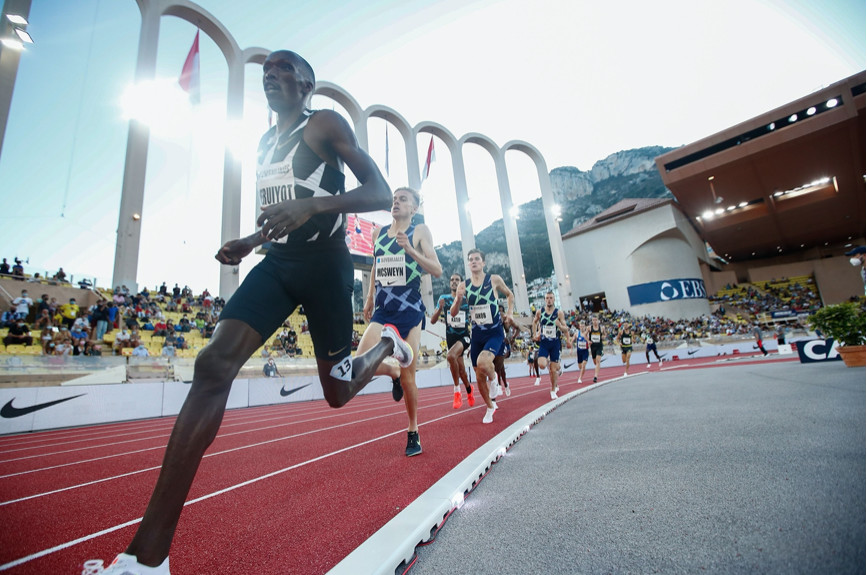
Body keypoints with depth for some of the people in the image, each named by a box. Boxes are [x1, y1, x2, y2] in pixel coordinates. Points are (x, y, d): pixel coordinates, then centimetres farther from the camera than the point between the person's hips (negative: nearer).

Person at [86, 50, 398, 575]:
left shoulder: (325, 124, -1)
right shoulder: (266, 143, 21)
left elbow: (381, 193, -11)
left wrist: (312, 204, -25)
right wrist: (247, 243, 11)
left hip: (325, 262, -6)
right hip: (279, 261, 6)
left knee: (337, 392, 5)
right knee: (213, 364, -16)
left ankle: (389, 345, 41)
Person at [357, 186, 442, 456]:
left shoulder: (420, 231, -1)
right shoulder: (378, 233, 13)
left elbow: (437, 270, -8)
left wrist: (410, 249, -21)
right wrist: (369, 298, 21)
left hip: (409, 312, -4)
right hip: (382, 312, 4)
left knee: (408, 377, 1)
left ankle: (413, 433, 23)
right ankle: (393, 373, 21)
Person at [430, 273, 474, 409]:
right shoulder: (444, 298, 2)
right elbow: (433, 321, -1)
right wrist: (440, 308, -17)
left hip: (464, 336, -3)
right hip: (450, 337, 3)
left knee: (450, 356, -32)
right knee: (461, 369, 13)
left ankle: (457, 391, -15)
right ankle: (469, 389, 44)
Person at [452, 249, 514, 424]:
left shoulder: (494, 279, -5)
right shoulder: (463, 285, -1)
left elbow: (509, 294, 13)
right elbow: (453, 313, -1)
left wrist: (509, 312, -2)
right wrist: (458, 299, -19)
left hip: (495, 332, -3)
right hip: (477, 333, 3)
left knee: (483, 363, -29)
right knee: (479, 376, 8)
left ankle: (493, 378, 7)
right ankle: (490, 407, 33)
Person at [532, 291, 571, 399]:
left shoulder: (559, 312, -5)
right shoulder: (539, 312, -1)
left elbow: (565, 329, -1)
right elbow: (534, 322, 18)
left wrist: (560, 326, -22)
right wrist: (535, 334, 11)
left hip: (555, 343, -1)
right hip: (544, 342, 1)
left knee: (554, 369, 2)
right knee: (542, 365, -19)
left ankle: (553, 390, 22)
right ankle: (547, 362, 20)